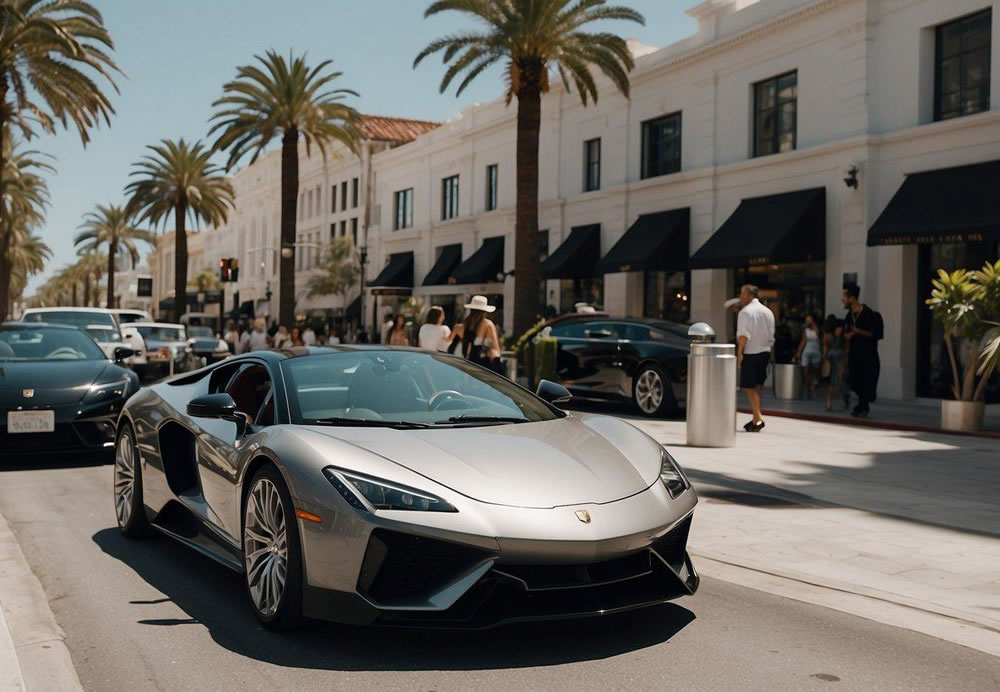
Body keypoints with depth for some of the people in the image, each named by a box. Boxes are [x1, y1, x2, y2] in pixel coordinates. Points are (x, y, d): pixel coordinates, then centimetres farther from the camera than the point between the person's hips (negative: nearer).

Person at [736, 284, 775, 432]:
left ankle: (758, 418, -14)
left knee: (749, 387, -4)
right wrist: (768, 351, 20)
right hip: (765, 352, 7)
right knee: (757, 387, 14)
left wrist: (739, 352, -14)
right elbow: (771, 335, 15)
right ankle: (756, 419, 16)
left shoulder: (745, 312, -10)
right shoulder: (768, 312, 13)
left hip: (750, 353, -7)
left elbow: (744, 335, -17)